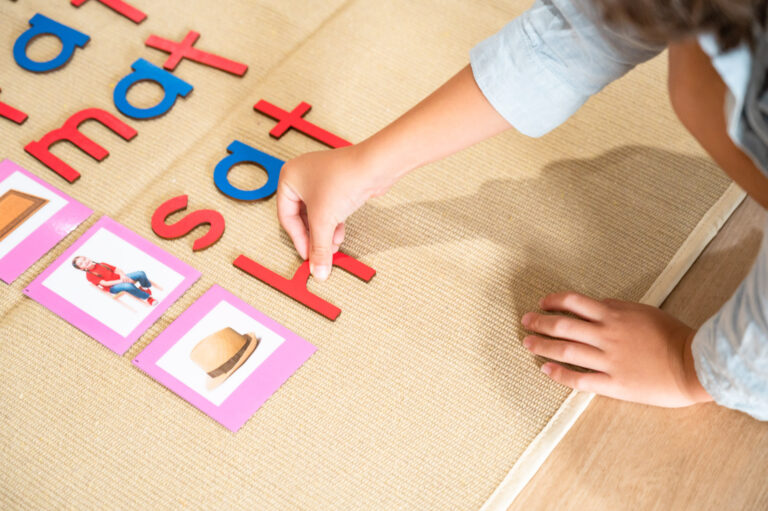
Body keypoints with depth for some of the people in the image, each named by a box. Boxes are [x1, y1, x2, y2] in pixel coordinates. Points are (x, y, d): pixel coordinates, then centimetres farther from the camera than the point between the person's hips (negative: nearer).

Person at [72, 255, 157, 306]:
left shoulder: (102, 264, 14)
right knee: (128, 286, -39)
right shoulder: (89, 275, -5)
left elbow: (117, 270, 9)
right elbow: (105, 283, -15)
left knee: (141, 274, -17)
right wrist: (120, 281, -24)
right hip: (113, 287, -6)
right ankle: (146, 297, -17)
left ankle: (145, 287, 15)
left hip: (120, 279, 6)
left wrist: (123, 276, -15)